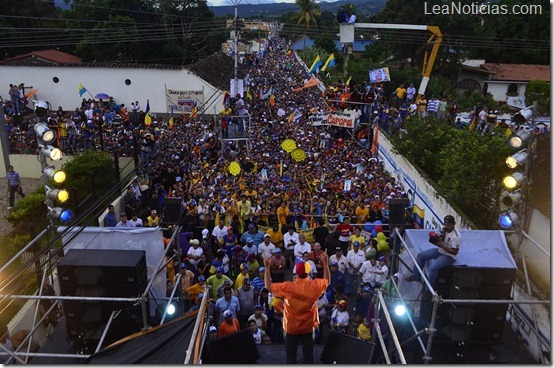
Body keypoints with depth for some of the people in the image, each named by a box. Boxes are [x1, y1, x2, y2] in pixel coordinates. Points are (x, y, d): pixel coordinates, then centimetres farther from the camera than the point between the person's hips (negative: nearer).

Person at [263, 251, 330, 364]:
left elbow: (269, 286, -8)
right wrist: (325, 263, 10)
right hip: (308, 327, 2)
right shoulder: (315, 285, -14)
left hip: (291, 327, -2)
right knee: (308, 354, 13)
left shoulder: (288, 287, -20)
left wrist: (267, 268, -6)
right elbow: (327, 281, 9)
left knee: (291, 355, 10)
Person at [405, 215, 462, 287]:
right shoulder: (444, 230, -2)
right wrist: (435, 240, -15)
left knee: (433, 267, -28)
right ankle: (416, 275, 13)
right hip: (440, 251, 9)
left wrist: (442, 246, -28)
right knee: (421, 255, 2)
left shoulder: (457, 236, -24)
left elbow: (455, 252, -22)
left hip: (449, 256, -8)